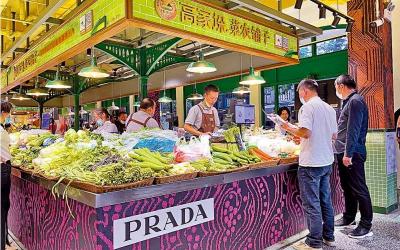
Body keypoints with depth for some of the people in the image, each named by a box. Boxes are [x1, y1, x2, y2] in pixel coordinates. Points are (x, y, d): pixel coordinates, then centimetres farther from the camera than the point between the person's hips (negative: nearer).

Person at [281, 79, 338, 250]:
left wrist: (290, 128, -6)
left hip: (311, 163, -9)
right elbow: (334, 135, 17)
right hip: (327, 161, 9)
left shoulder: (307, 107, -12)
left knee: (312, 204, 0)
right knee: (325, 201, 17)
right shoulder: (329, 108, 13)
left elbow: (305, 132, -23)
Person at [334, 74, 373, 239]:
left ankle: (366, 225, 8)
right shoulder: (349, 101, 17)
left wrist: (348, 153, -23)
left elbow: (353, 130, -21)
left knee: (359, 189, -2)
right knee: (347, 187, 17)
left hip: (352, 154, -10)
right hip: (343, 152, 10)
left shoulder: (355, 101, -13)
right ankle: (348, 218, 29)